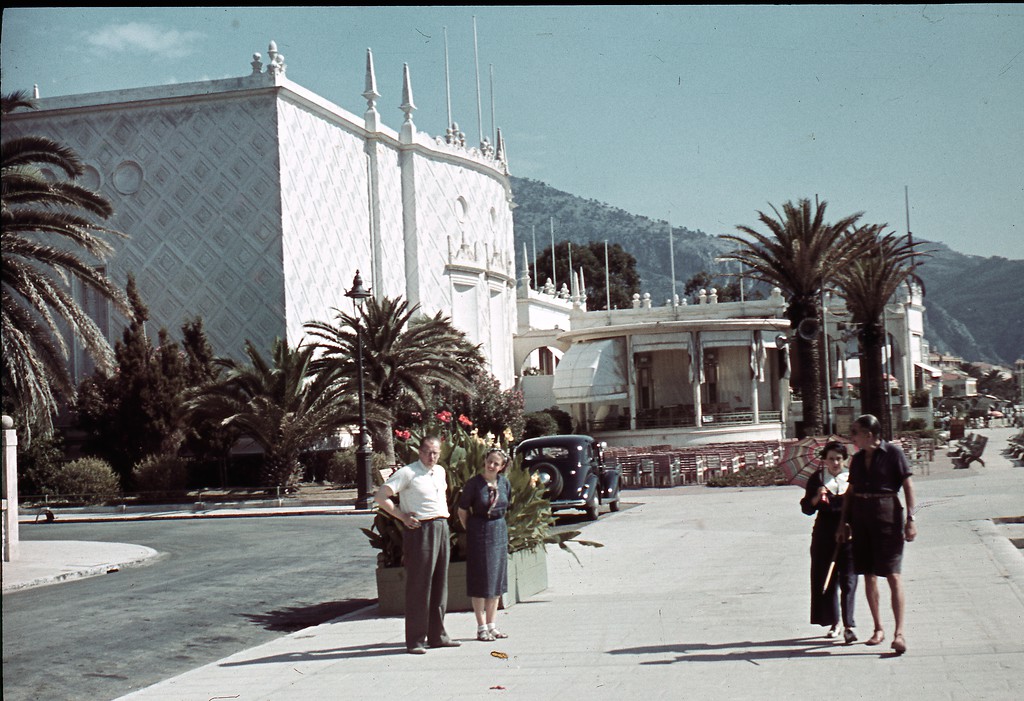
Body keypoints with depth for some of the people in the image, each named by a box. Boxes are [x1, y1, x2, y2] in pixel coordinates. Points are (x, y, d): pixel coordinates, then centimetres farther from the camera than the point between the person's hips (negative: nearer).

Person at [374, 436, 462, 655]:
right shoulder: (408, 473, -9)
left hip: (441, 528, 8)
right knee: (418, 587, -5)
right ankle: (415, 640, -1)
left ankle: (437, 635, 20)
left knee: (440, 585, 11)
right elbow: (380, 496, -14)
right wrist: (403, 517, -14)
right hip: (420, 530, -7)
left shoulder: (440, 471, 14)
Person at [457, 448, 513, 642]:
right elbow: (462, 510, -4)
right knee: (480, 580, -1)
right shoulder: (474, 483, -13)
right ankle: (481, 627, 5)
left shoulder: (505, 483, 1)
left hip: (499, 532, 5)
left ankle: (491, 625, 19)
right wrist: (472, 531, 1)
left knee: (497, 579, 10)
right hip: (479, 533, -5)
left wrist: (497, 525, 13)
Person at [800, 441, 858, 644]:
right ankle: (834, 623, 21)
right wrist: (817, 497, -15)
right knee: (826, 581, 7)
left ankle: (848, 626, -6)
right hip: (825, 534, 2)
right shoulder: (816, 479, 4)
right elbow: (807, 508, 3)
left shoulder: (852, 478, 2)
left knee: (848, 581, -6)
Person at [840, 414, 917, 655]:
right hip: (861, 515, 6)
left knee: (892, 574, -9)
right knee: (868, 575, 9)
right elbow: (850, 492, 16)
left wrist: (910, 519, -12)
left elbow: (908, 485, -7)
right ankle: (878, 629, 19)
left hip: (887, 512, -6)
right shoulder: (858, 458, 11)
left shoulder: (893, 452, -6)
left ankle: (899, 632, -10)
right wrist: (843, 523, 14)